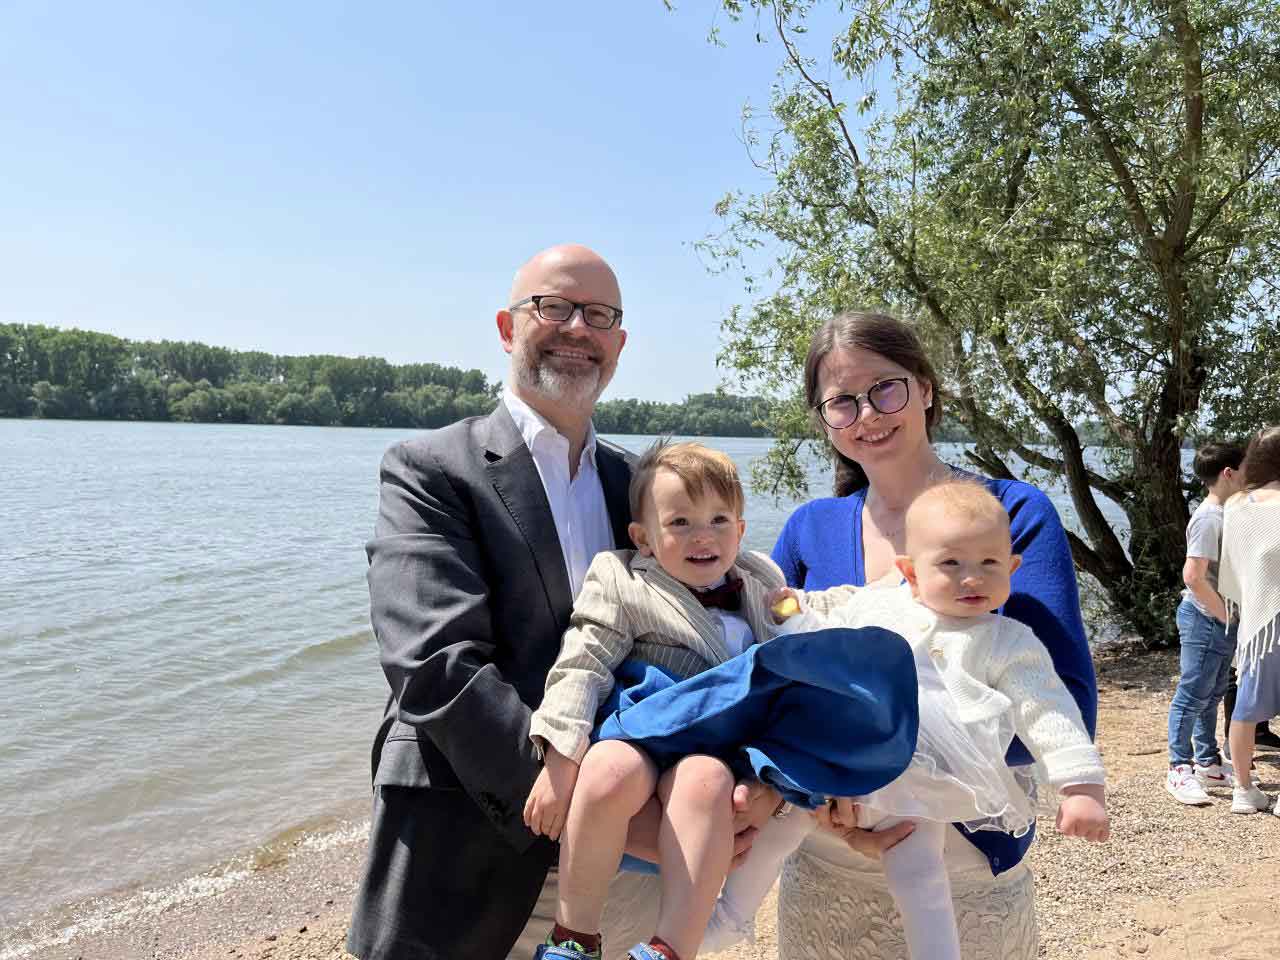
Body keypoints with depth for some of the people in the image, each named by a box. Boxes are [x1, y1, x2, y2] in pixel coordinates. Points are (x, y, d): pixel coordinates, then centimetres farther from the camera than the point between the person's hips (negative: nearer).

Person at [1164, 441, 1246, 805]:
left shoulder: (1223, 514, 11)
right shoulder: (1208, 518, -18)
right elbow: (1193, 576, -24)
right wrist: (1227, 616, -17)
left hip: (1221, 619, 9)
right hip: (1205, 619, -9)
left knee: (1212, 694, 17)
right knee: (1193, 695, -3)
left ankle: (1208, 765, 28)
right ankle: (1179, 771, 4)